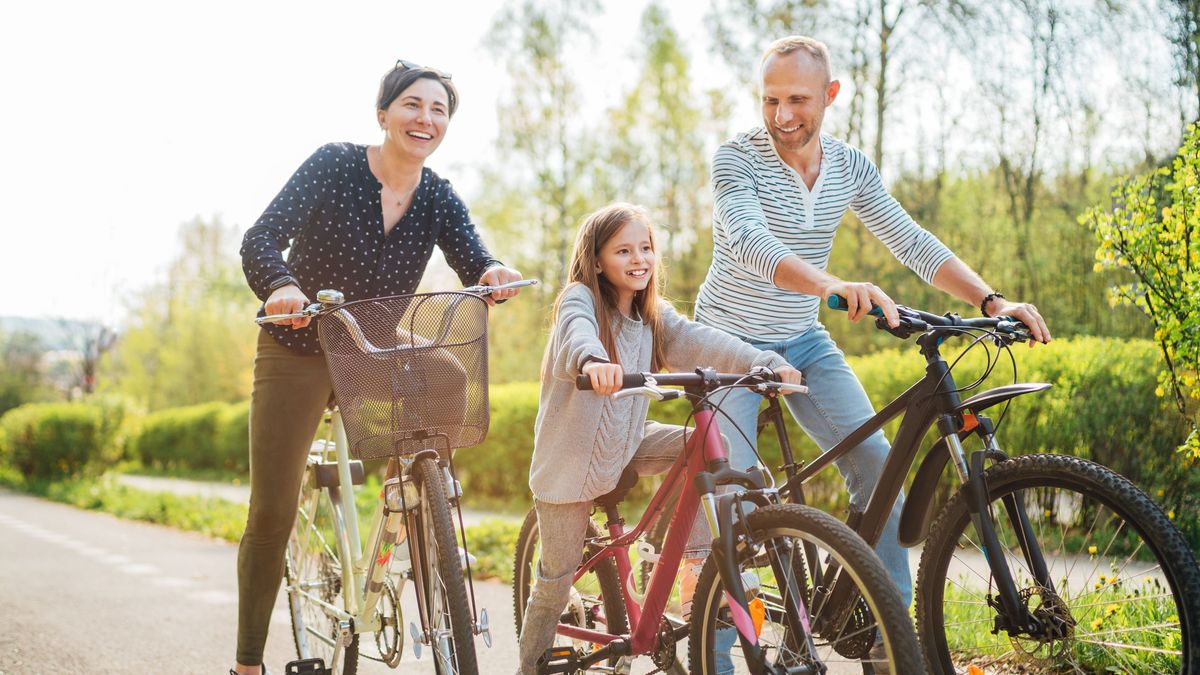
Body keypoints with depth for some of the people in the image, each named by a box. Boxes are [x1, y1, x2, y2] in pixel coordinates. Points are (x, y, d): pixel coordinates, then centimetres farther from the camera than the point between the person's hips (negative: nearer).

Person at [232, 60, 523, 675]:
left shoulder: (439, 199, -4)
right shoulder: (334, 165, -14)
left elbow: (473, 266, -19)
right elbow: (261, 240, -24)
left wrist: (494, 275, -44)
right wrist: (282, 286, -46)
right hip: (298, 352, -3)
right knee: (272, 514, -4)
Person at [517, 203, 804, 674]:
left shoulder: (654, 317, 3)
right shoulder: (579, 299, -13)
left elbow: (701, 342, -13)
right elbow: (575, 334, -37)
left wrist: (766, 363, -31)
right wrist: (592, 362, -62)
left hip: (626, 446, 5)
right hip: (570, 458, -5)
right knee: (556, 581, 1)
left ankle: (697, 565, -9)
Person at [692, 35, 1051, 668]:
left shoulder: (850, 166, -2)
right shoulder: (737, 158, -18)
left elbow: (912, 243, -4)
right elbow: (749, 243, -35)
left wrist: (991, 300, -18)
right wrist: (833, 285, -53)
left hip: (803, 341, 5)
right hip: (731, 339, -4)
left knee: (876, 463, -7)